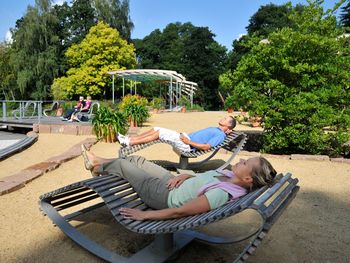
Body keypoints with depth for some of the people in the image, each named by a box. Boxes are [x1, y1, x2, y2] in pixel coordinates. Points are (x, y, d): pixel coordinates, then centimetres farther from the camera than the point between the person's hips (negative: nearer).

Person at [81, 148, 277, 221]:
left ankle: (99, 167, 45)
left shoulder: (222, 193, -36)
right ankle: (101, 163, 47)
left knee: (122, 164, 9)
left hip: (163, 195, -7)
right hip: (172, 183, 7)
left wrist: (144, 215, -26)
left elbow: (180, 211, -33)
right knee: (136, 159, 19)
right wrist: (181, 177, -8)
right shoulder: (230, 175, -11)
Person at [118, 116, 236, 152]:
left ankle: (129, 142, -15)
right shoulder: (214, 129, 26)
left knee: (159, 133, -19)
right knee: (157, 129, 0)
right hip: (187, 137, 9)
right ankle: (130, 139, 0)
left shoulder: (221, 135, -4)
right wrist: (184, 134, 16)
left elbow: (206, 147, -17)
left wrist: (189, 142, -17)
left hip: (187, 146, -9)